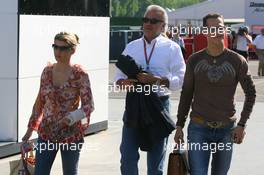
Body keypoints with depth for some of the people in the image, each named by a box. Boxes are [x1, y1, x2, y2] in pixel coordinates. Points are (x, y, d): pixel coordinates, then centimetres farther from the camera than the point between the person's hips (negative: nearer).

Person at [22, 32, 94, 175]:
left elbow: (89, 106, -11)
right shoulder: (47, 71, 3)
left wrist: (71, 117, -28)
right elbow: (39, 103, 12)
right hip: (47, 132, 4)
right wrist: (30, 128, 13)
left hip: (71, 134, -4)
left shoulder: (79, 75, -10)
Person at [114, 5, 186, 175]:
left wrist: (157, 80, -21)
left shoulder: (172, 48, 1)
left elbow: (181, 79, -7)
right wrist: (124, 82, -11)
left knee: (156, 161, 7)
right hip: (133, 103, 3)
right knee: (128, 157, -1)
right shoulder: (131, 47, 12)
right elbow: (118, 76, 12)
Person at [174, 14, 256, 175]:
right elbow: (186, 94, 10)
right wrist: (179, 125, 8)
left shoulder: (237, 61, -2)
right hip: (199, 128, 0)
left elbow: (251, 93, 5)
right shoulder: (194, 60, 1)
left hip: (226, 129, 0)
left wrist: (242, 125, -1)